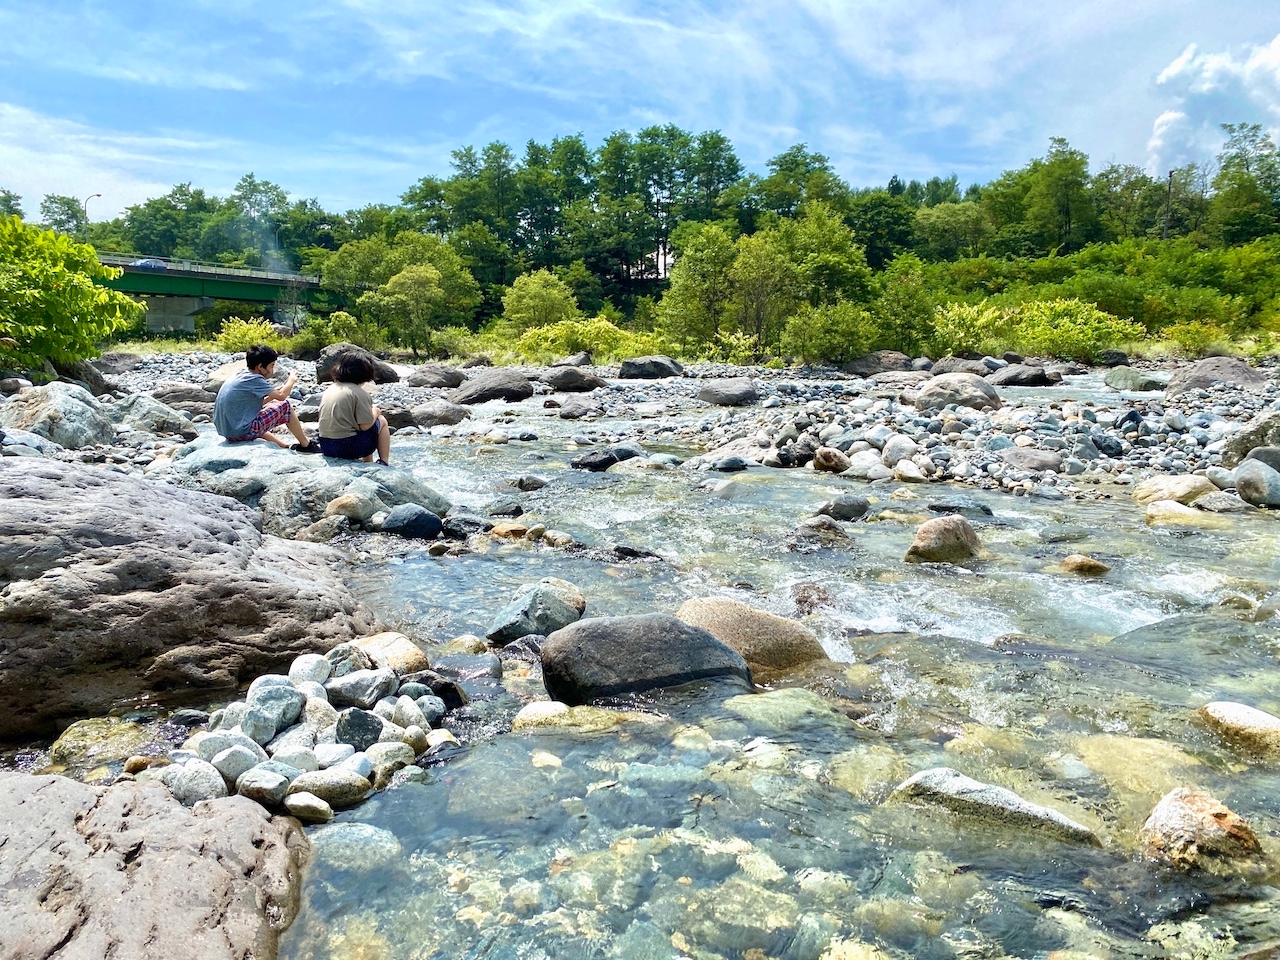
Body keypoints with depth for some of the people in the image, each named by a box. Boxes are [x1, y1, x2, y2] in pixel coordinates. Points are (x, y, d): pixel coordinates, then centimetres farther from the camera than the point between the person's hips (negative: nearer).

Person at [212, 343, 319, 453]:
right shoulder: (254, 379, -14)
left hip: (227, 431, 9)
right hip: (242, 432, -9)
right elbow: (281, 396, -12)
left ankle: (285, 445, 36)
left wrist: (274, 393, 14)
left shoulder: (240, 376, 12)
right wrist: (292, 380, 4)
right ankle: (305, 445, 11)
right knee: (285, 406, 0)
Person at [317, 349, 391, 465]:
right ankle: (384, 462, 11)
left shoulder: (329, 389, 9)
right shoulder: (359, 393, -13)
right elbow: (365, 425, -16)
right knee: (382, 421, 15)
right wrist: (375, 412, 5)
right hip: (349, 447, -7)